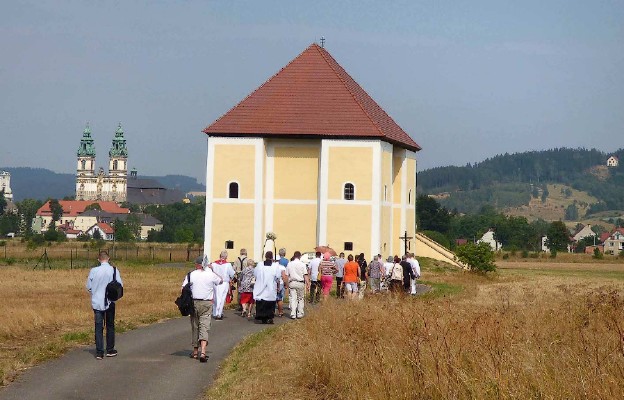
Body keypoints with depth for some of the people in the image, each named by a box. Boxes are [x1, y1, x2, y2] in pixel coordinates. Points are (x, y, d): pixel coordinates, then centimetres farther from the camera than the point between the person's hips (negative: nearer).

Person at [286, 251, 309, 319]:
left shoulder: (289, 264, 3)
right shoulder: (302, 264, -3)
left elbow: (287, 275, 5)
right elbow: (305, 275, -5)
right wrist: (308, 283, -2)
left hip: (292, 283, 1)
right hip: (300, 283, -1)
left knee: (293, 299, 1)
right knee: (301, 298, 11)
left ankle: (293, 314, -5)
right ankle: (300, 314, 11)